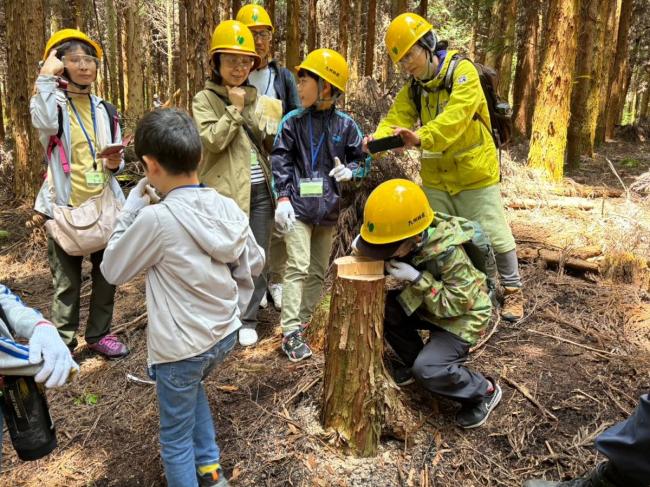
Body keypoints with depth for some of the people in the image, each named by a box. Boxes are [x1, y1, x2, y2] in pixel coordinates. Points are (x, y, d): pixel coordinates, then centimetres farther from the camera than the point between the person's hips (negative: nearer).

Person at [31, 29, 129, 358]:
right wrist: (46, 75, -20)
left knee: (107, 275, 11)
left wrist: (115, 163, -8)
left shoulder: (105, 111, 10)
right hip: (65, 207, -4)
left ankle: (99, 334, 27)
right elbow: (43, 121, -31)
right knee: (67, 281, 4)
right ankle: (62, 343, 17)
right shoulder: (52, 104, -4)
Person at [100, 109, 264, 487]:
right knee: (192, 387, 35)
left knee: (176, 439, 16)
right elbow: (253, 265, 5)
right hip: (225, 334, 7)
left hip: (181, 348, -6)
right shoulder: (228, 207, -6)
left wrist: (133, 205, -6)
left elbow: (113, 270, -9)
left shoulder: (155, 219, -24)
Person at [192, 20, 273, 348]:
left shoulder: (254, 98, 14)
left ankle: (248, 320, 22)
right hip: (225, 191, -5)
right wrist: (235, 109, -14)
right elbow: (212, 140, -17)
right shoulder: (204, 99, -1)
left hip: (259, 190, 5)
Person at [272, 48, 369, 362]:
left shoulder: (345, 125, 1)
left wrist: (349, 171, -14)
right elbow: (280, 160, -4)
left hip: (327, 208, 3)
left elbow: (361, 160, 8)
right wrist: (283, 197, -13)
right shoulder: (293, 121, -2)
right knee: (297, 267, -8)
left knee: (319, 271, 12)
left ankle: (301, 321, 27)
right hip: (298, 206, -3)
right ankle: (290, 333, -3)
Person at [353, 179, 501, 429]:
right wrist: (364, 247, -20)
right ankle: (413, 361, 11)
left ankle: (484, 392, 3)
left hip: (462, 314, -7)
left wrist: (417, 278, -37)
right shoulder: (409, 240, -16)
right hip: (428, 304, 8)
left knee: (428, 370, -24)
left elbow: (455, 304, -31)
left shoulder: (448, 254, -36)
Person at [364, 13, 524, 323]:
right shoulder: (413, 89, 3)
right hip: (436, 179, 6)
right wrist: (378, 139, -32)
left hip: (475, 175, -5)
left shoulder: (463, 72, -15)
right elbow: (395, 119, -9)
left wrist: (421, 137, -47)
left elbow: (455, 117, -31)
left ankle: (513, 292, 24)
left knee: (494, 236, 4)